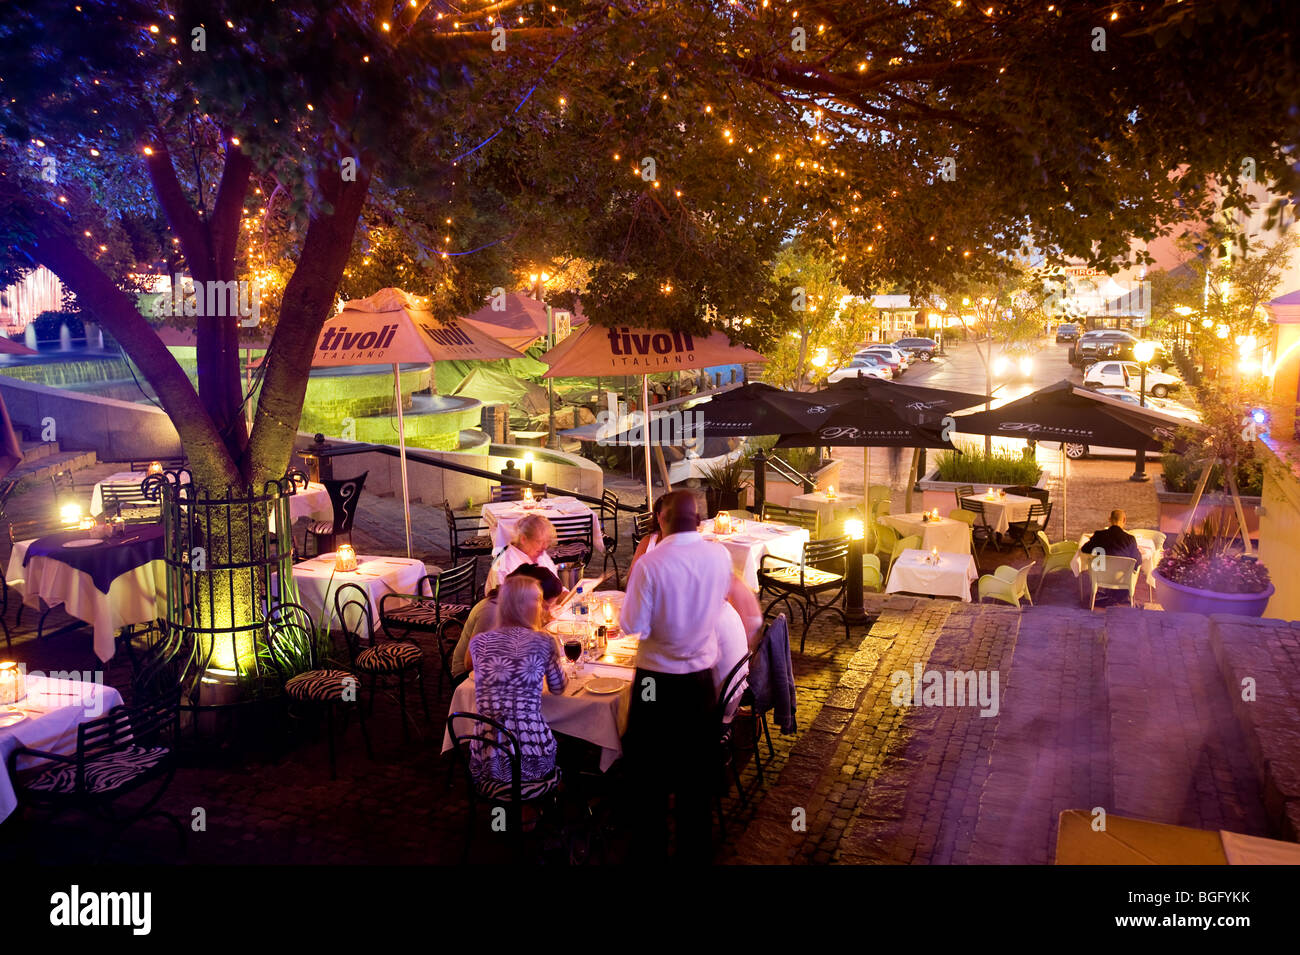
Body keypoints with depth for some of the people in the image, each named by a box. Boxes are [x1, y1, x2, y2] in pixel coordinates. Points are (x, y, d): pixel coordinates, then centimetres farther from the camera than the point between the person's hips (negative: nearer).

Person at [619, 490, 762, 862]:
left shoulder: (650, 563, -20)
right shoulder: (719, 555, -6)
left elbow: (633, 626, -16)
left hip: (655, 679, -3)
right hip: (701, 678, 4)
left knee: (649, 773, 14)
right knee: (697, 769, 17)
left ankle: (651, 848, 26)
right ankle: (694, 849, 30)